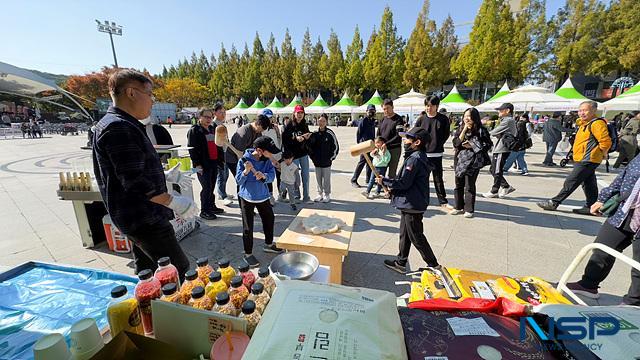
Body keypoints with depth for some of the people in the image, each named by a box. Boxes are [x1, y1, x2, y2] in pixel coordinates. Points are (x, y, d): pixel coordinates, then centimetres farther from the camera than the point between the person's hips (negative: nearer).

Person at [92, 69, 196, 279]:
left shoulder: (123, 125, 14)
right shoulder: (119, 127, -20)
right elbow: (135, 181, -25)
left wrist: (166, 177, 24)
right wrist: (173, 202, -21)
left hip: (140, 217, 11)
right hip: (143, 219, -11)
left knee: (146, 273, 22)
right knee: (179, 271, -5)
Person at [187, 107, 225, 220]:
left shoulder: (213, 129, 17)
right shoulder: (194, 130, -6)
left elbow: (217, 145, 24)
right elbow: (192, 148, -11)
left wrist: (220, 158, 17)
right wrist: (197, 164, -17)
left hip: (214, 162, 7)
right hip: (203, 164, -7)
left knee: (212, 186, 14)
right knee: (207, 187, -6)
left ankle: (211, 206, 27)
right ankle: (204, 211, 5)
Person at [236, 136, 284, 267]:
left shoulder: (267, 160, -6)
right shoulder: (244, 160, -18)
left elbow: (272, 176, -10)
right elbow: (239, 180, -16)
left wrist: (264, 176, -30)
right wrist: (246, 171, -35)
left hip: (263, 196, 5)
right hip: (247, 197, -5)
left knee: (269, 219, 18)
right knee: (248, 227, 2)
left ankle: (268, 244, 41)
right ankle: (248, 254, 22)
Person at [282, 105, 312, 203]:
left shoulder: (305, 125, 9)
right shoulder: (289, 126, -6)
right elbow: (284, 140, -12)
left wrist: (307, 137, -5)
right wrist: (295, 138, -22)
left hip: (304, 154, 5)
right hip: (293, 154, -5)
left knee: (306, 176, 6)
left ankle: (306, 197, 15)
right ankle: (295, 196, 23)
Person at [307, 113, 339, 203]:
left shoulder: (330, 133, -7)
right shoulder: (314, 133, 2)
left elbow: (336, 147, -2)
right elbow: (309, 146, 10)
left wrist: (331, 157, -3)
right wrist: (313, 157, 4)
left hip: (327, 162, -4)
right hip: (317, 162, 4)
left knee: (326, 179, 6)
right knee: (318, 179, 13)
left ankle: (327, 195, 22)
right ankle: (320, 194, 28)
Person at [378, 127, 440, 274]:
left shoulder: (415, 159, -22)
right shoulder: (418, 156, 10)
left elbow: (404, 183, -23)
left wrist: (384, 181, -12)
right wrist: (393, 188, 7)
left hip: (412, 205, -10)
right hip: (410, 203, 10)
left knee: (416, 237, 5)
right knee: (404, 234, 18)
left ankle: (434, 265, 21)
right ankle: (400, 263, 31)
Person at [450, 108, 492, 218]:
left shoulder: (481, 131, -1)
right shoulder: (460, 130, 10)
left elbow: (488, 145, -1)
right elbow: (456, 143, -4)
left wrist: (472, 146, -10)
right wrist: (464, 130, -8)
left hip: (473, 161, -4)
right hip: (460, 160, 4)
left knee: (469, 186, -3)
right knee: (459, 184, 9)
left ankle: (469, 210, 8)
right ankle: (458, 207, 21)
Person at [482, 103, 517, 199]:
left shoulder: (508, 120, -13)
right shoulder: (509, 120, 20)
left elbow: (494, 132, -13)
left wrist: (488, 132, 7)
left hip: (502, 150, -10)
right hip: (498, 149, 10)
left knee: (497, 171, -2)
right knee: (493, 170, 14)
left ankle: (494, 191, 7)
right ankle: (506, 186, 21)